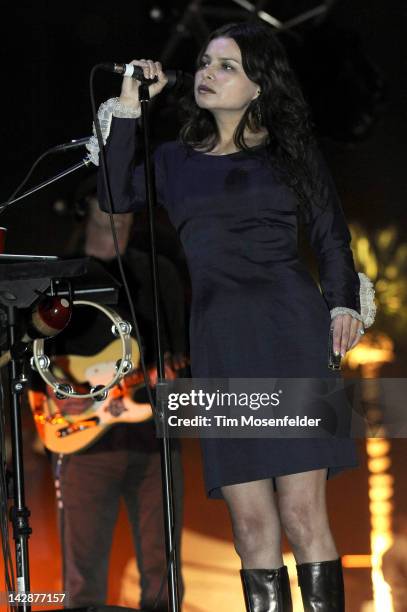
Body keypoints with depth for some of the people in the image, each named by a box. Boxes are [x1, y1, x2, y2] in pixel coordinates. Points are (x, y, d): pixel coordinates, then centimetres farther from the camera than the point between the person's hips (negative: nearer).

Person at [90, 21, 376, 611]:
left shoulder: (290, 153, 13)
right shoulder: (175, 160, 18)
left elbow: (330, 235, 13)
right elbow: (116, 196, 2)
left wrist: (344, 303, -2)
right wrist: (128, 108, 3)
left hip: (291, 339, -2)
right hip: (219, 346, 2)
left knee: (303, 514, -9)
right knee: (251, 524, -2)